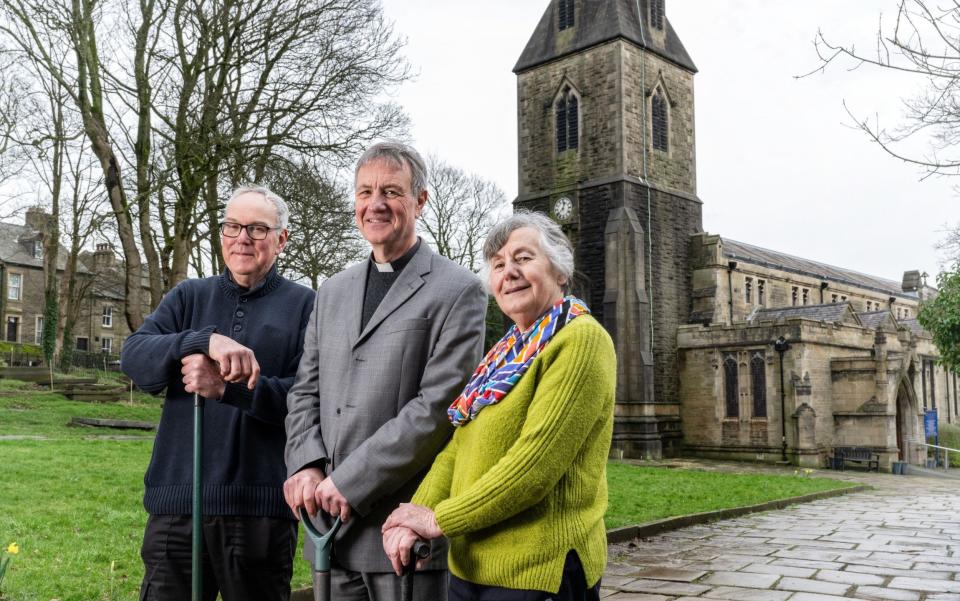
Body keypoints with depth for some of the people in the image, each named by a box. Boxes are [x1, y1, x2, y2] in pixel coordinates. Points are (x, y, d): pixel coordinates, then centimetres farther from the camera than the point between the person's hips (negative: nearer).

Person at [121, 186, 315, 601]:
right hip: (178, 503, 3)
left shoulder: (304, 304, 1)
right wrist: (206, 339, -22)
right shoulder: (189, 296, 12)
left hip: (261, 505, -2)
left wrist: (226, 387, -21)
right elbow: (134, 357, -4)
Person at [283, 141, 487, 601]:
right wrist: (306, 467, -5)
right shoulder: (332, 292, 15)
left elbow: (438, 405, -15)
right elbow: (305, 391, 13)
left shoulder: (457, 291, -6)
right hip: (331, 520, 6)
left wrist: (349, 483, -16)